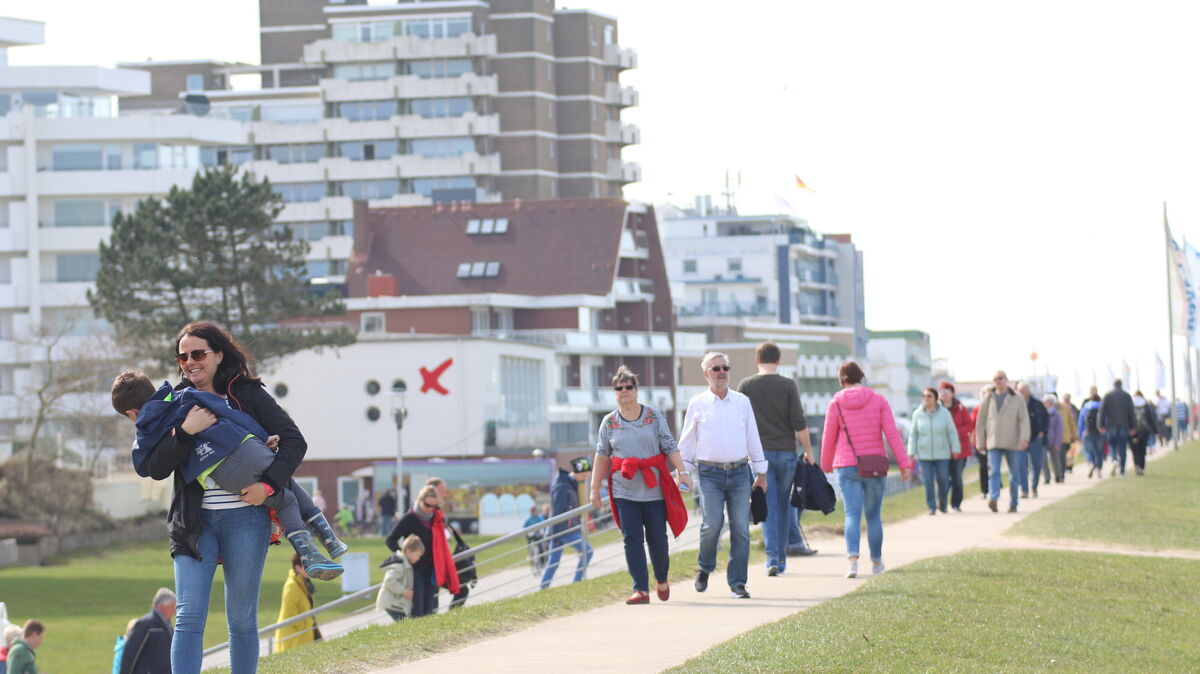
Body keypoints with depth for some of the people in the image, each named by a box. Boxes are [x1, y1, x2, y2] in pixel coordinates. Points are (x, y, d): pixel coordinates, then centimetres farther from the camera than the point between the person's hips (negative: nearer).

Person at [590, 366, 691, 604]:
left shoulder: (653, 416, 3)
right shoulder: (609, 422, 8)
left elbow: (670, 447, 1)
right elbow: (602, 456, 11)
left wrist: (682, 471, -10)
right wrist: (595, 488, 9)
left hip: (654, 488, -1)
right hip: (624, 490, 1)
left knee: (657, 538, 3)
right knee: (632, 540, -5)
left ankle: (661, 579, 29)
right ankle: (641, 590, -4)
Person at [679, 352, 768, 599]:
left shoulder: (742, 402, 11)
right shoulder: (697, 404, 6)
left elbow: (753, 438, 16)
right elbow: (686, 441, 10)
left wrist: (761, 473, 15)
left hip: (739, 472, 2)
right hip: (710, 473, -2)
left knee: (740, 527, -3)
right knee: (712, 524, -13)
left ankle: (737, 582, 5)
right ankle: (705, 569, 13)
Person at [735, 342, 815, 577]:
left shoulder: (745, 386, 0)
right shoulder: (787, 385, -4)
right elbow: (799, 423, -6)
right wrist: (808, 451, 3)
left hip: (760, 452, 0)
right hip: (786, 451, 0)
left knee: (768, 506, -1)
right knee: (783, 505, 12)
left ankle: (772, 558, -13)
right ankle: (781, 558, 17)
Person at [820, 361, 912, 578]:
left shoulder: (835, 404, -1)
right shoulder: (878, 400, 1)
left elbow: (828, 439, 4)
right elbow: (892, 433, -4)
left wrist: (826, 466, 19)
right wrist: (904, 463, -2)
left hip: (847, 466, -1)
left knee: (852, 514, -6)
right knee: (873, 516, 14)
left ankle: (853, 558, -27)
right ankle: (876, 562, 25)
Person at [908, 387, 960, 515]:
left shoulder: (944, 413, -2)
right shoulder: (918, 414, 1)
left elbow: (952, 432, 2)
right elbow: (913, 434, 6)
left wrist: (955, 449, -1)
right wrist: (911, 452, 2)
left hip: (942, 454, -1)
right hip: (924, 455, 1)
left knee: (943, 480, 0)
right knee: (928, 482, -5)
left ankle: (942, 503, 24)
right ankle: (931, 507, 4)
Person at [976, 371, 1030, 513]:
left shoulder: (1017, 399, 5)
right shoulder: (988, 400, 9)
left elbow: (1024, 420, -2)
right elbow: (980, 422, 12)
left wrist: (1024, 438, -16)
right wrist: (980, 442, 9)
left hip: (1013, 443, 0)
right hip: (993, 444, 0)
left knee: (1014, 475, 6)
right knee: (994, 472, -16)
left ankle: (1013, 504, 15)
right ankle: (993, 498, -31)